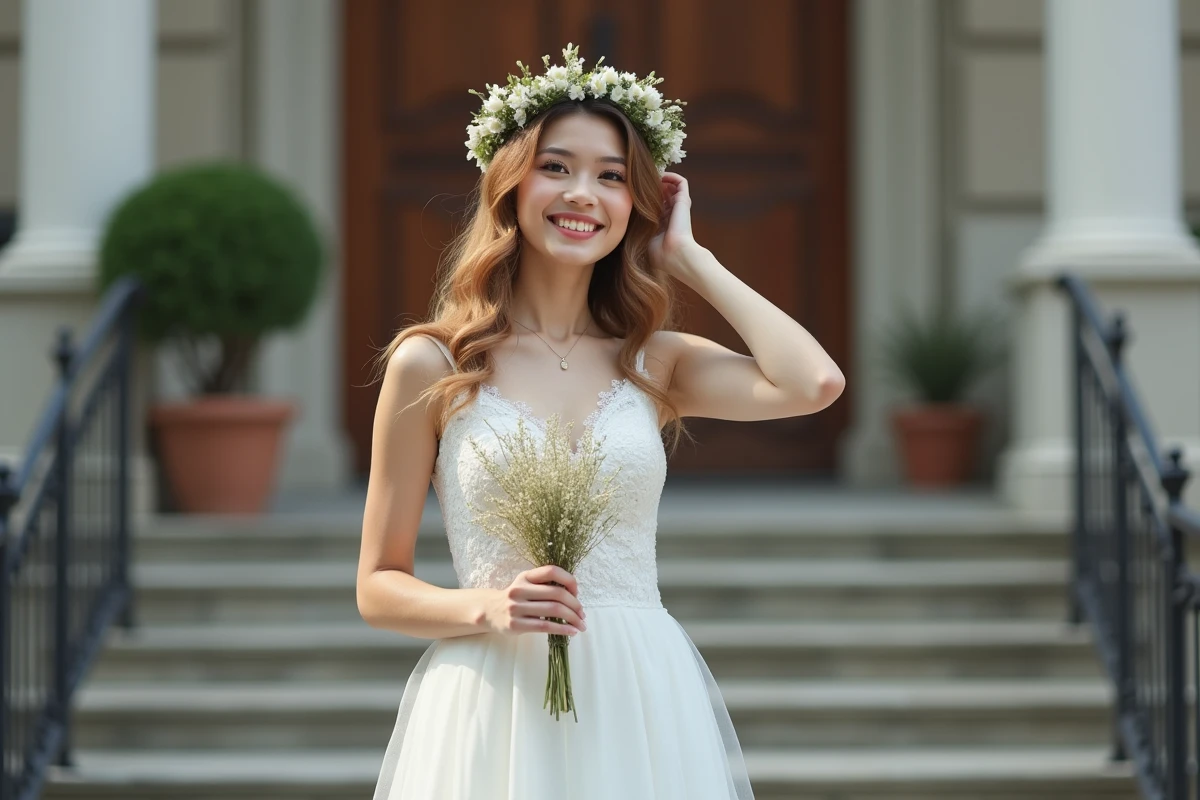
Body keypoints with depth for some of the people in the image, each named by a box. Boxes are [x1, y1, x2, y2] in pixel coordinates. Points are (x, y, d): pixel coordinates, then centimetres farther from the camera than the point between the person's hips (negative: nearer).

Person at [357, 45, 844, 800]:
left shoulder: (655, 362, 6)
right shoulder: (430, 366, -1)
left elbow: (815, 383, -12)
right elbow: (379, 587, 2)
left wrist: (688, 258, -1)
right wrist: (486, 609, -18)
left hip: (642, 707, 2)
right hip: (494, 703, -2)